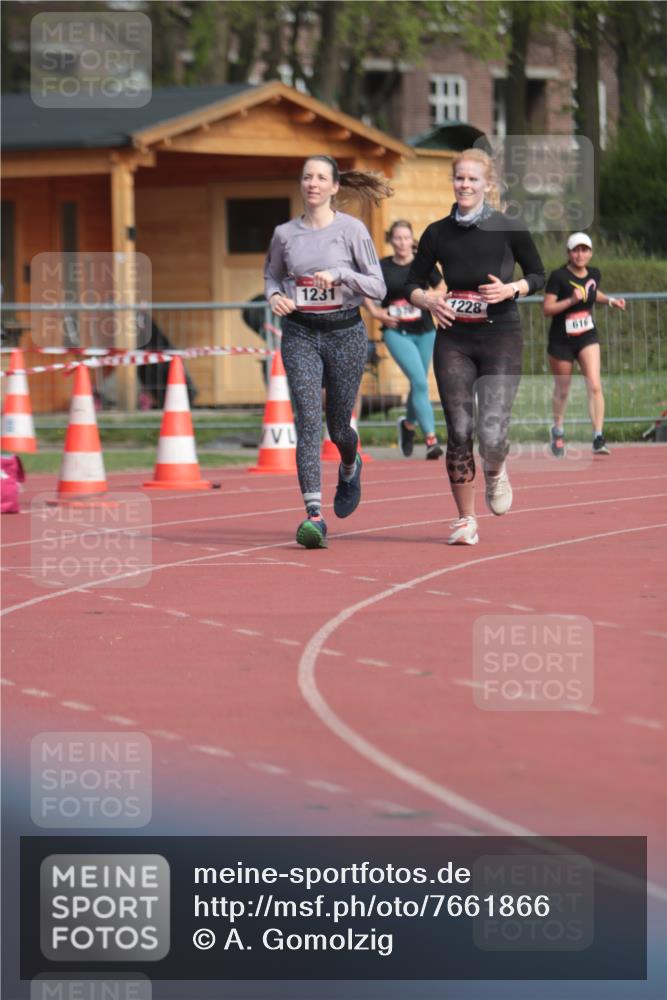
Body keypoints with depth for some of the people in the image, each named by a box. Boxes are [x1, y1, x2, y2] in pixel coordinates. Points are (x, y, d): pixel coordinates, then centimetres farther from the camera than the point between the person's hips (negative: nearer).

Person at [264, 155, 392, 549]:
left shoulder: (352, 230, -4)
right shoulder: (285, 234, 5)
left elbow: (378, 287, -4)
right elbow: (271, 275, 21)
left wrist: (339, 273, -20)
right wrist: (274, 295, -1)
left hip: (344, 332, -1)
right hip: (299, 333, 1)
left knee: (339, 425, 8)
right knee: (308, 420, -14)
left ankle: (350, 468, 46)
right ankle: (314, 515, -20)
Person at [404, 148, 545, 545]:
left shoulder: (510, 229, -4)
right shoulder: (437, 233, 2)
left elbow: (539, 276, 6)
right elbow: (413, 284, 11)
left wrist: (510, 289, -13)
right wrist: (429, 300, -10)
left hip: (501, 337, -2)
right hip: (454, 340, 2)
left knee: (492, 435, -12)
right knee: (459, 434, -2)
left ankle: (496, 472, 25)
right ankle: (466, 520, 11)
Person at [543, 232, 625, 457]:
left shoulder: (594, 274, 2)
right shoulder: (558, 276, -14)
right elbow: (547, 308, -18)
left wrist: (610, 300, 7)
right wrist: (571, 300, -29)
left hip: (587, 337, 3)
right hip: (561, 341, -3)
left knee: (594, 386, -15)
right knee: (562, 390, 12)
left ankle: (598, 438, -15)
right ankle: (558, 430, 38)